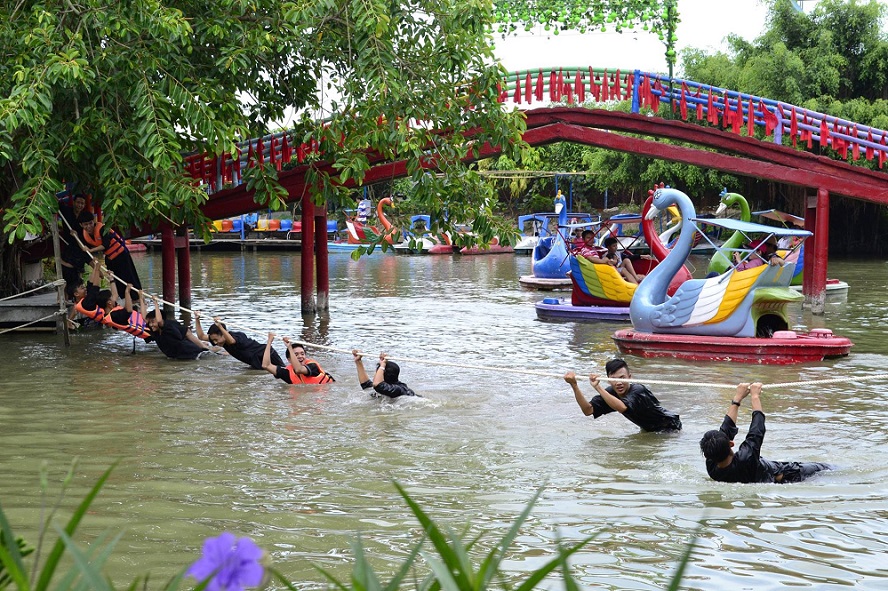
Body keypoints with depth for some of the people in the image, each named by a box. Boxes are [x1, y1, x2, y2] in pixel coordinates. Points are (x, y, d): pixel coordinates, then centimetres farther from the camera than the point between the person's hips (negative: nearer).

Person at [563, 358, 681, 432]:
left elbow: (622, 408, -51)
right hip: (648, 429, 7)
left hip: (669, 427, -7)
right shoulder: (611, 392, -11)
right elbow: (588, 410, -22)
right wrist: (574, 386, -33)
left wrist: (597, 387, -54)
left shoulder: (638, 391, -32)